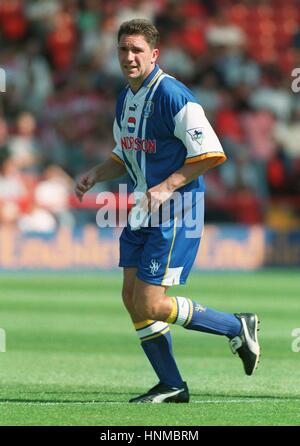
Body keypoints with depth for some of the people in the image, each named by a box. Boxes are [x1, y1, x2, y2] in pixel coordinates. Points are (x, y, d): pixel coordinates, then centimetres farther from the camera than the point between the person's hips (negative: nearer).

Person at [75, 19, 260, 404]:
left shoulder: (172, 95, -17)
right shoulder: (125, 99, 10)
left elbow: (210, 153, -18)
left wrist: (167, 188, -22)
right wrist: (96, 175, 5)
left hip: (176, 212, -9)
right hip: (141, 212, 9)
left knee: (149, 304, -11)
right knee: (132, 299, 4)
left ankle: (237, 327, 6)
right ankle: (171, 386, 14)